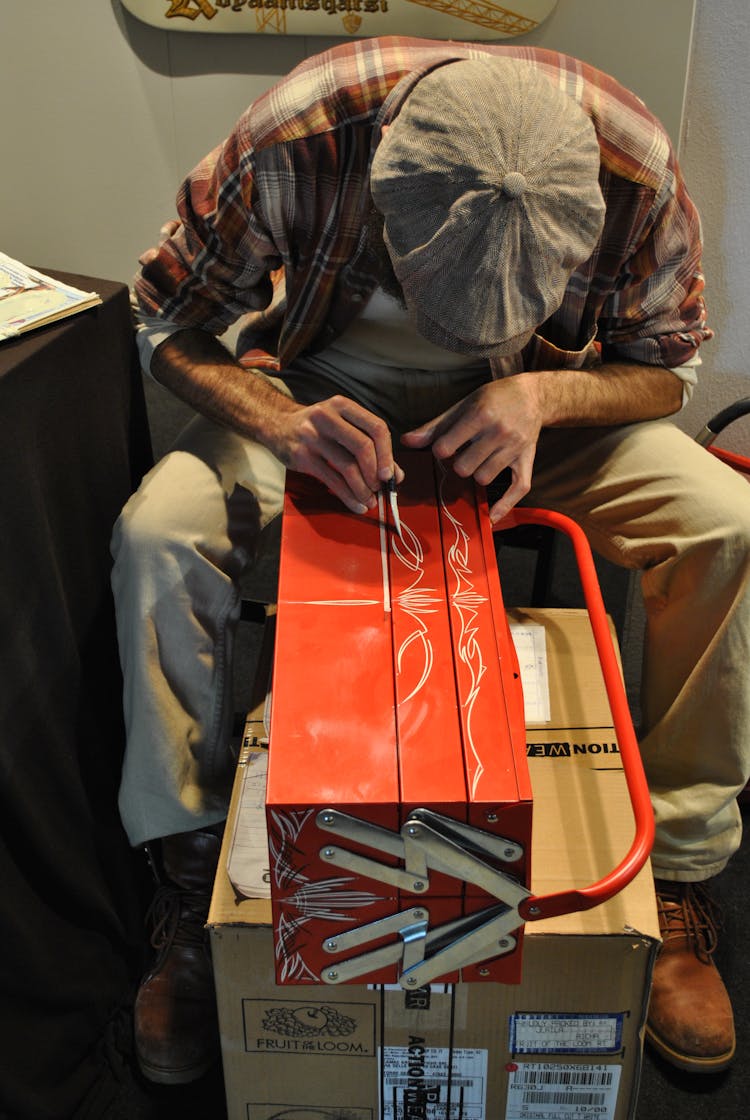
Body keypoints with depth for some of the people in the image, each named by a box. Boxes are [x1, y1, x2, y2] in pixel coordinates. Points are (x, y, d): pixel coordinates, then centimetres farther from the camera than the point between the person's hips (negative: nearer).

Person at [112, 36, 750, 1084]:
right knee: (160, 530, -27)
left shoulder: (635, 167, -26)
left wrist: (543, 394, -30)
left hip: (544, 395, 1)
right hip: (327, 384, 0)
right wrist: (278, 420, -34)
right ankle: (192, 876, -6)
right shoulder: (295, 135, -29)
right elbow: (167, 325, -14)